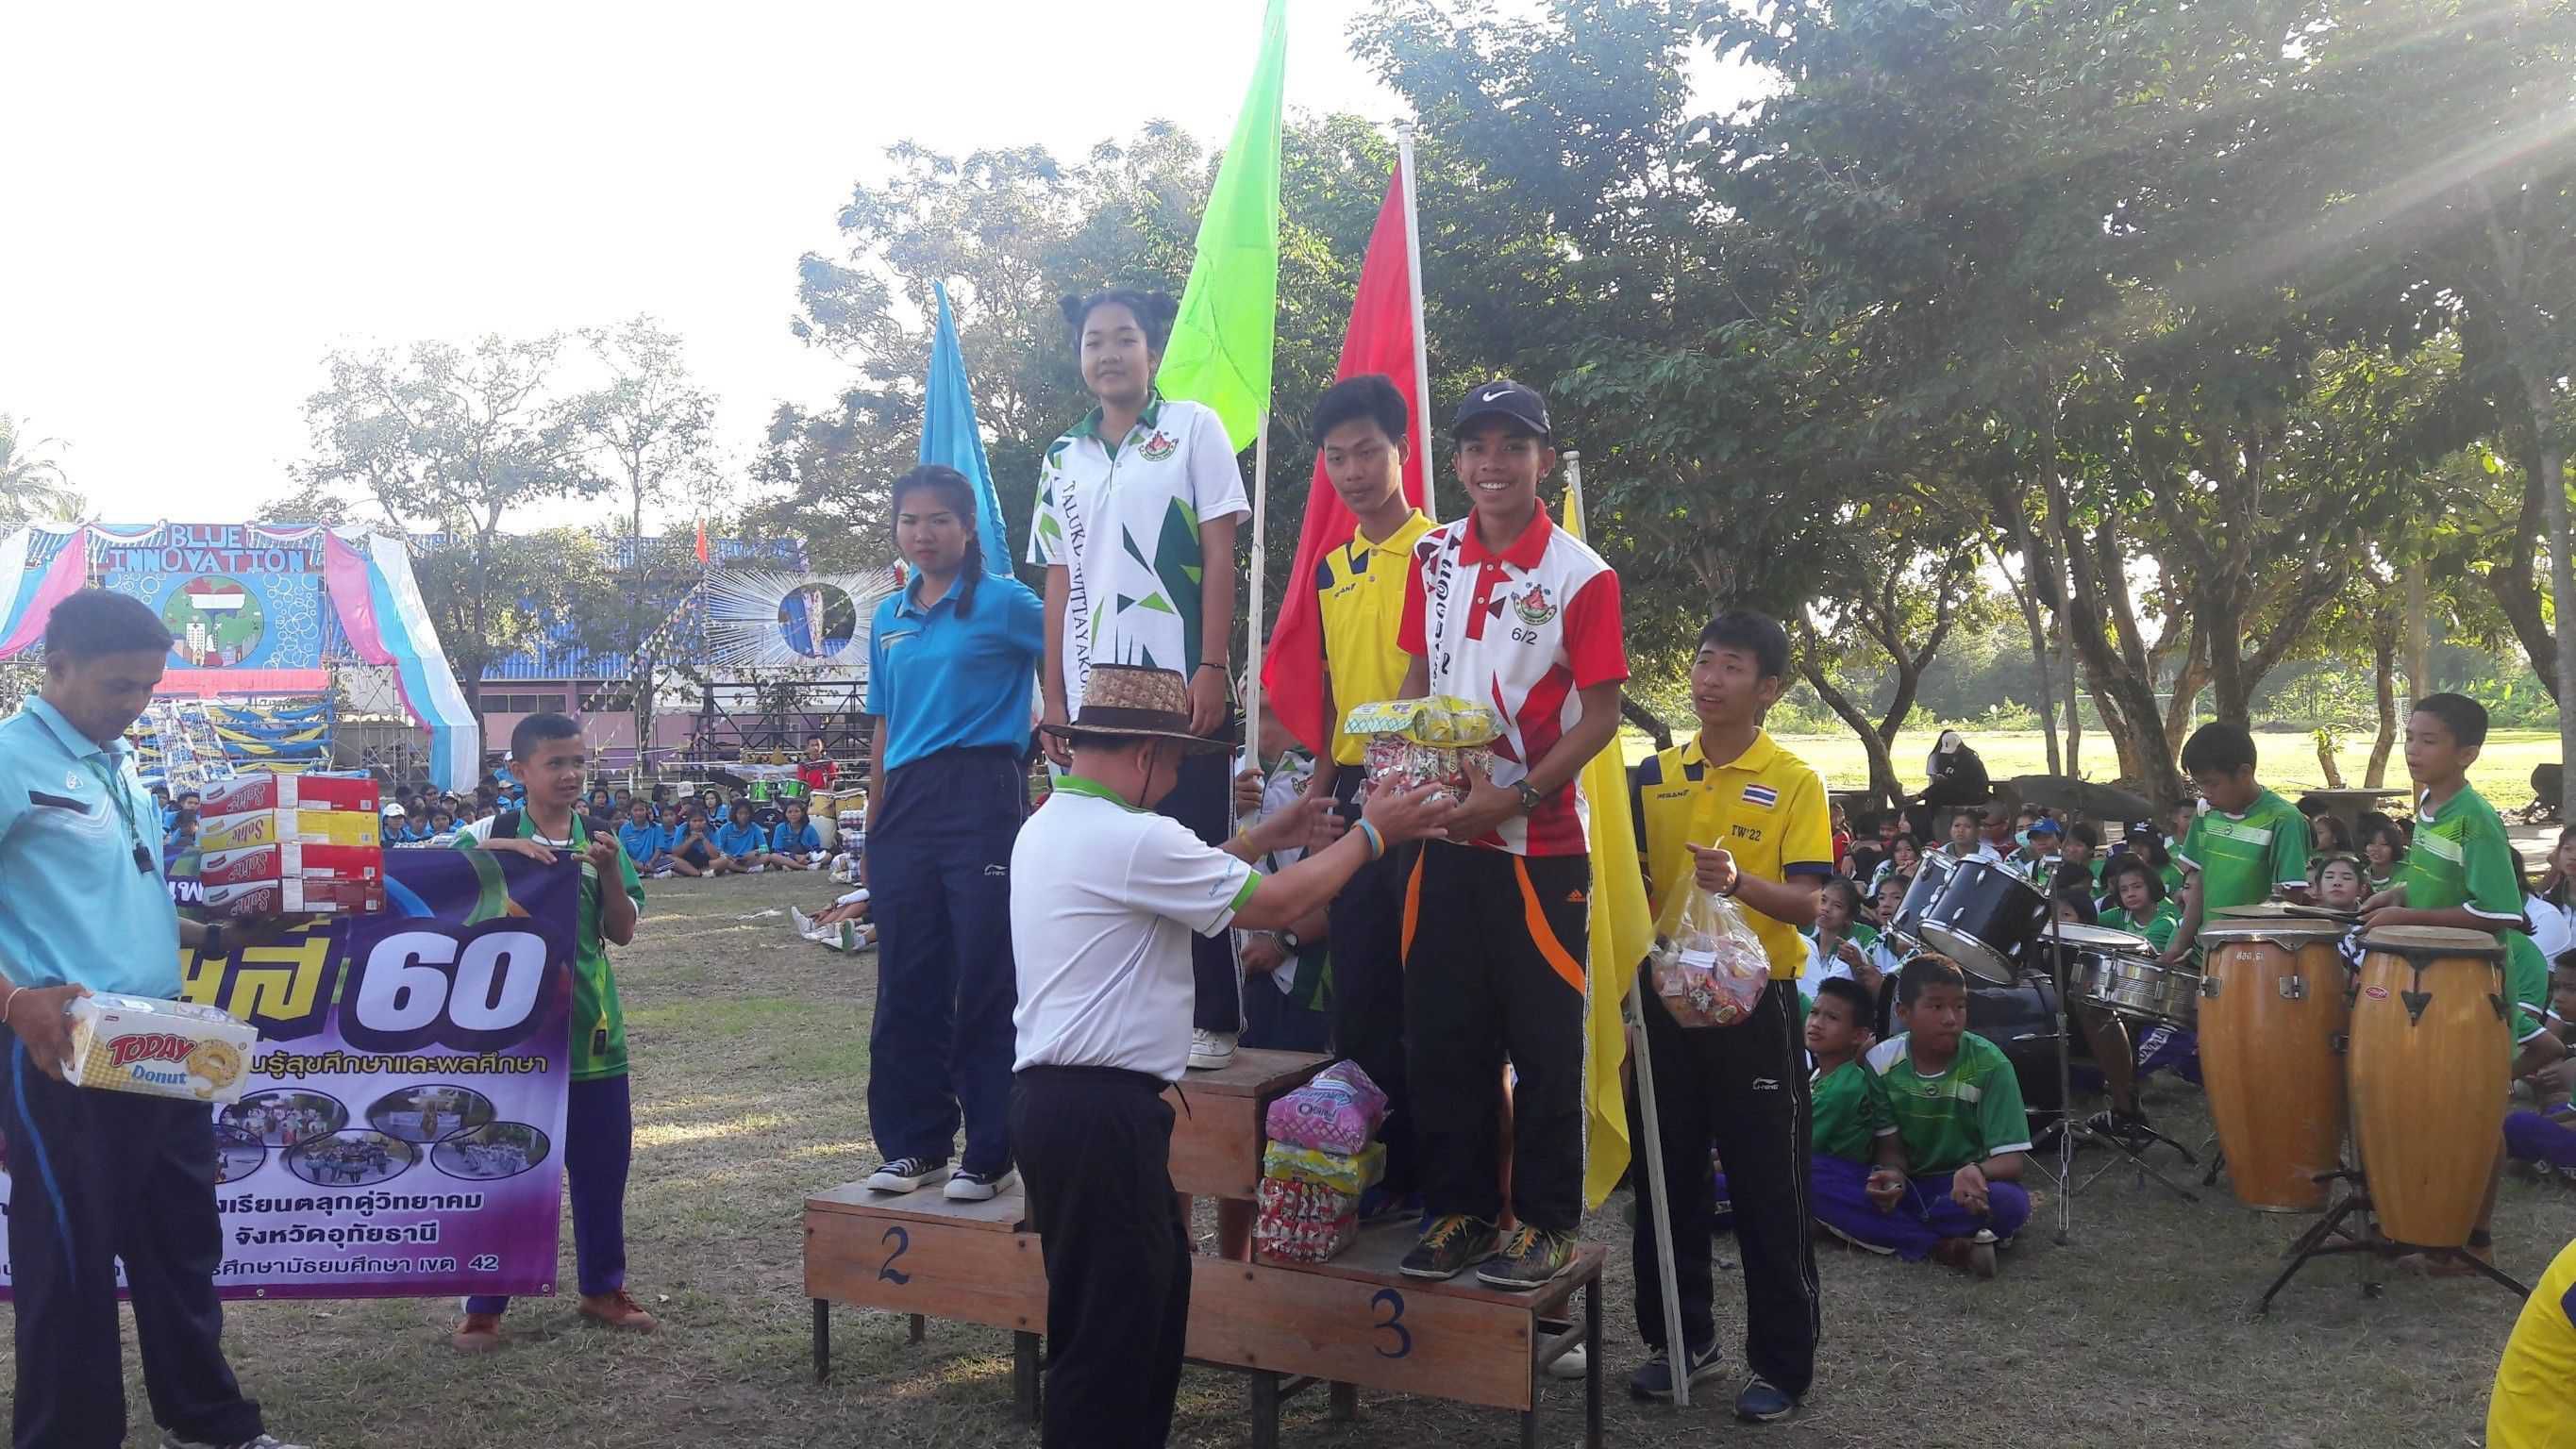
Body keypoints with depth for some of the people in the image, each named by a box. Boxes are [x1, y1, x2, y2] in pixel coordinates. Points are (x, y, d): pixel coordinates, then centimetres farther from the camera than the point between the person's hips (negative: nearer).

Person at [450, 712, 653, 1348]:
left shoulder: (599, 841, 6)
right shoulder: (490, 836, -2)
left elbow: (623, 932, 3)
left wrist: (609, 871, -12)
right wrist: (500, 850, -25)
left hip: (589, 1026, 3)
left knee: (601, 1162, 10)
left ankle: (603, 1288, 25)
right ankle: (484, 1305, 15)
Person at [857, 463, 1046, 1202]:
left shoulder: (1003, 602, -1)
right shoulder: (888, 616, 15)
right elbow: (884, 730, 18)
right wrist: (872, 834, 16)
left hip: (982, 800, -5)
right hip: (905, 806, 6)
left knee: (986, 980, -2)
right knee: (907, 982, 8)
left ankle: (990, 1154, 7)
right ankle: (914, 1144, 20)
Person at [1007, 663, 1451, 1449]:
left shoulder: (1051, 825, 13)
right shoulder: (1129, 838, -18)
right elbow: (1279, 905, -12)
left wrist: (1260, 838, 23)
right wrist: (1370, 834, 0)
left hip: (1061, 1095, 10)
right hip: (1101, 1110, -10)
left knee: (1153, 1291, 20)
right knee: (1110, 1324, -1)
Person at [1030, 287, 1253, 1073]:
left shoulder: (1193, 427, 3)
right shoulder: (1062, 458, 15)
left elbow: (1219, 556, -3)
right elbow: (1058, 582, 14)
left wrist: (1212, 668, -11)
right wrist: (1052, 695, 8)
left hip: (1181, 684, -4)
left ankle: (1211, 1021, 7)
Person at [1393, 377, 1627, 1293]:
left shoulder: (1580, 576, -8)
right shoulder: (1434, 557, 7)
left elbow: (1600, 715, -9)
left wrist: (1514, 795, -17)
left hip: (1540, 845, -5)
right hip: (1446, 838, 5)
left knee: (1545, 1043, 4)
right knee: (1442, 1036, 10)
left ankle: (1546, 1221, 17)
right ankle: (1458, 1208, 23)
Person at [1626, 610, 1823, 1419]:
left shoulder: (1794, 784, -5)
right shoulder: (1654, 776, 6)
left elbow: (1806, 903, -13)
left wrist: (1740, 881, -30)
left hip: (1754, 1001, -4)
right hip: (1667, 995, 4)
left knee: (1768, 1186, 3)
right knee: (1669, 1175, 11)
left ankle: (1783, 1362, 15)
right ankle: (1681, 1339, 27)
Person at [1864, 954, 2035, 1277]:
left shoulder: (1990, 1064, -13)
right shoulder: (1881, 1061, -6)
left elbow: (2010, 1161, -16)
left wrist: (1975, 1172, -39)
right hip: (1905, 1183, 2)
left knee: (2011, 1202, -37)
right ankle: (1944, 1246, -27)